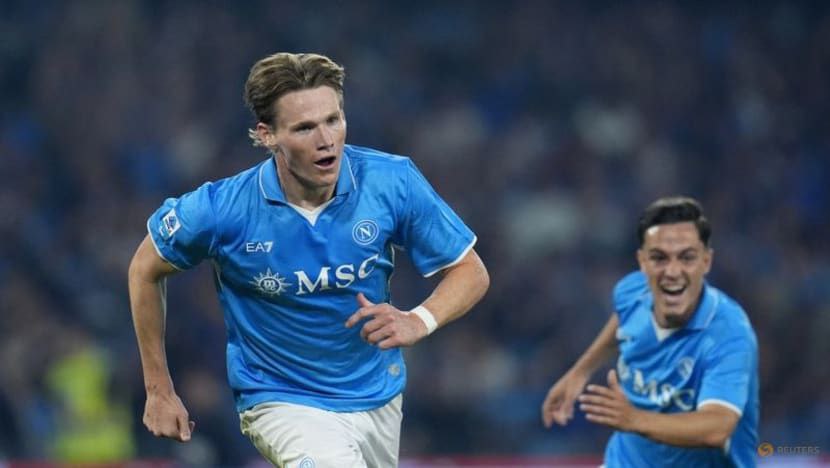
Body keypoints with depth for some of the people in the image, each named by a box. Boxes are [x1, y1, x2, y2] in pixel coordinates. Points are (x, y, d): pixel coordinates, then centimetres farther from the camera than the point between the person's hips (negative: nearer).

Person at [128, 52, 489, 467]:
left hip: (378, 397, 4)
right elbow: (145, 270, -2)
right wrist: (159, 390, 2)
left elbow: (470, 271, -6)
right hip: (282, 401, -4)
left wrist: (419, 321, -27)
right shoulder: (221, 210, -21)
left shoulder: (392, 181, -17)